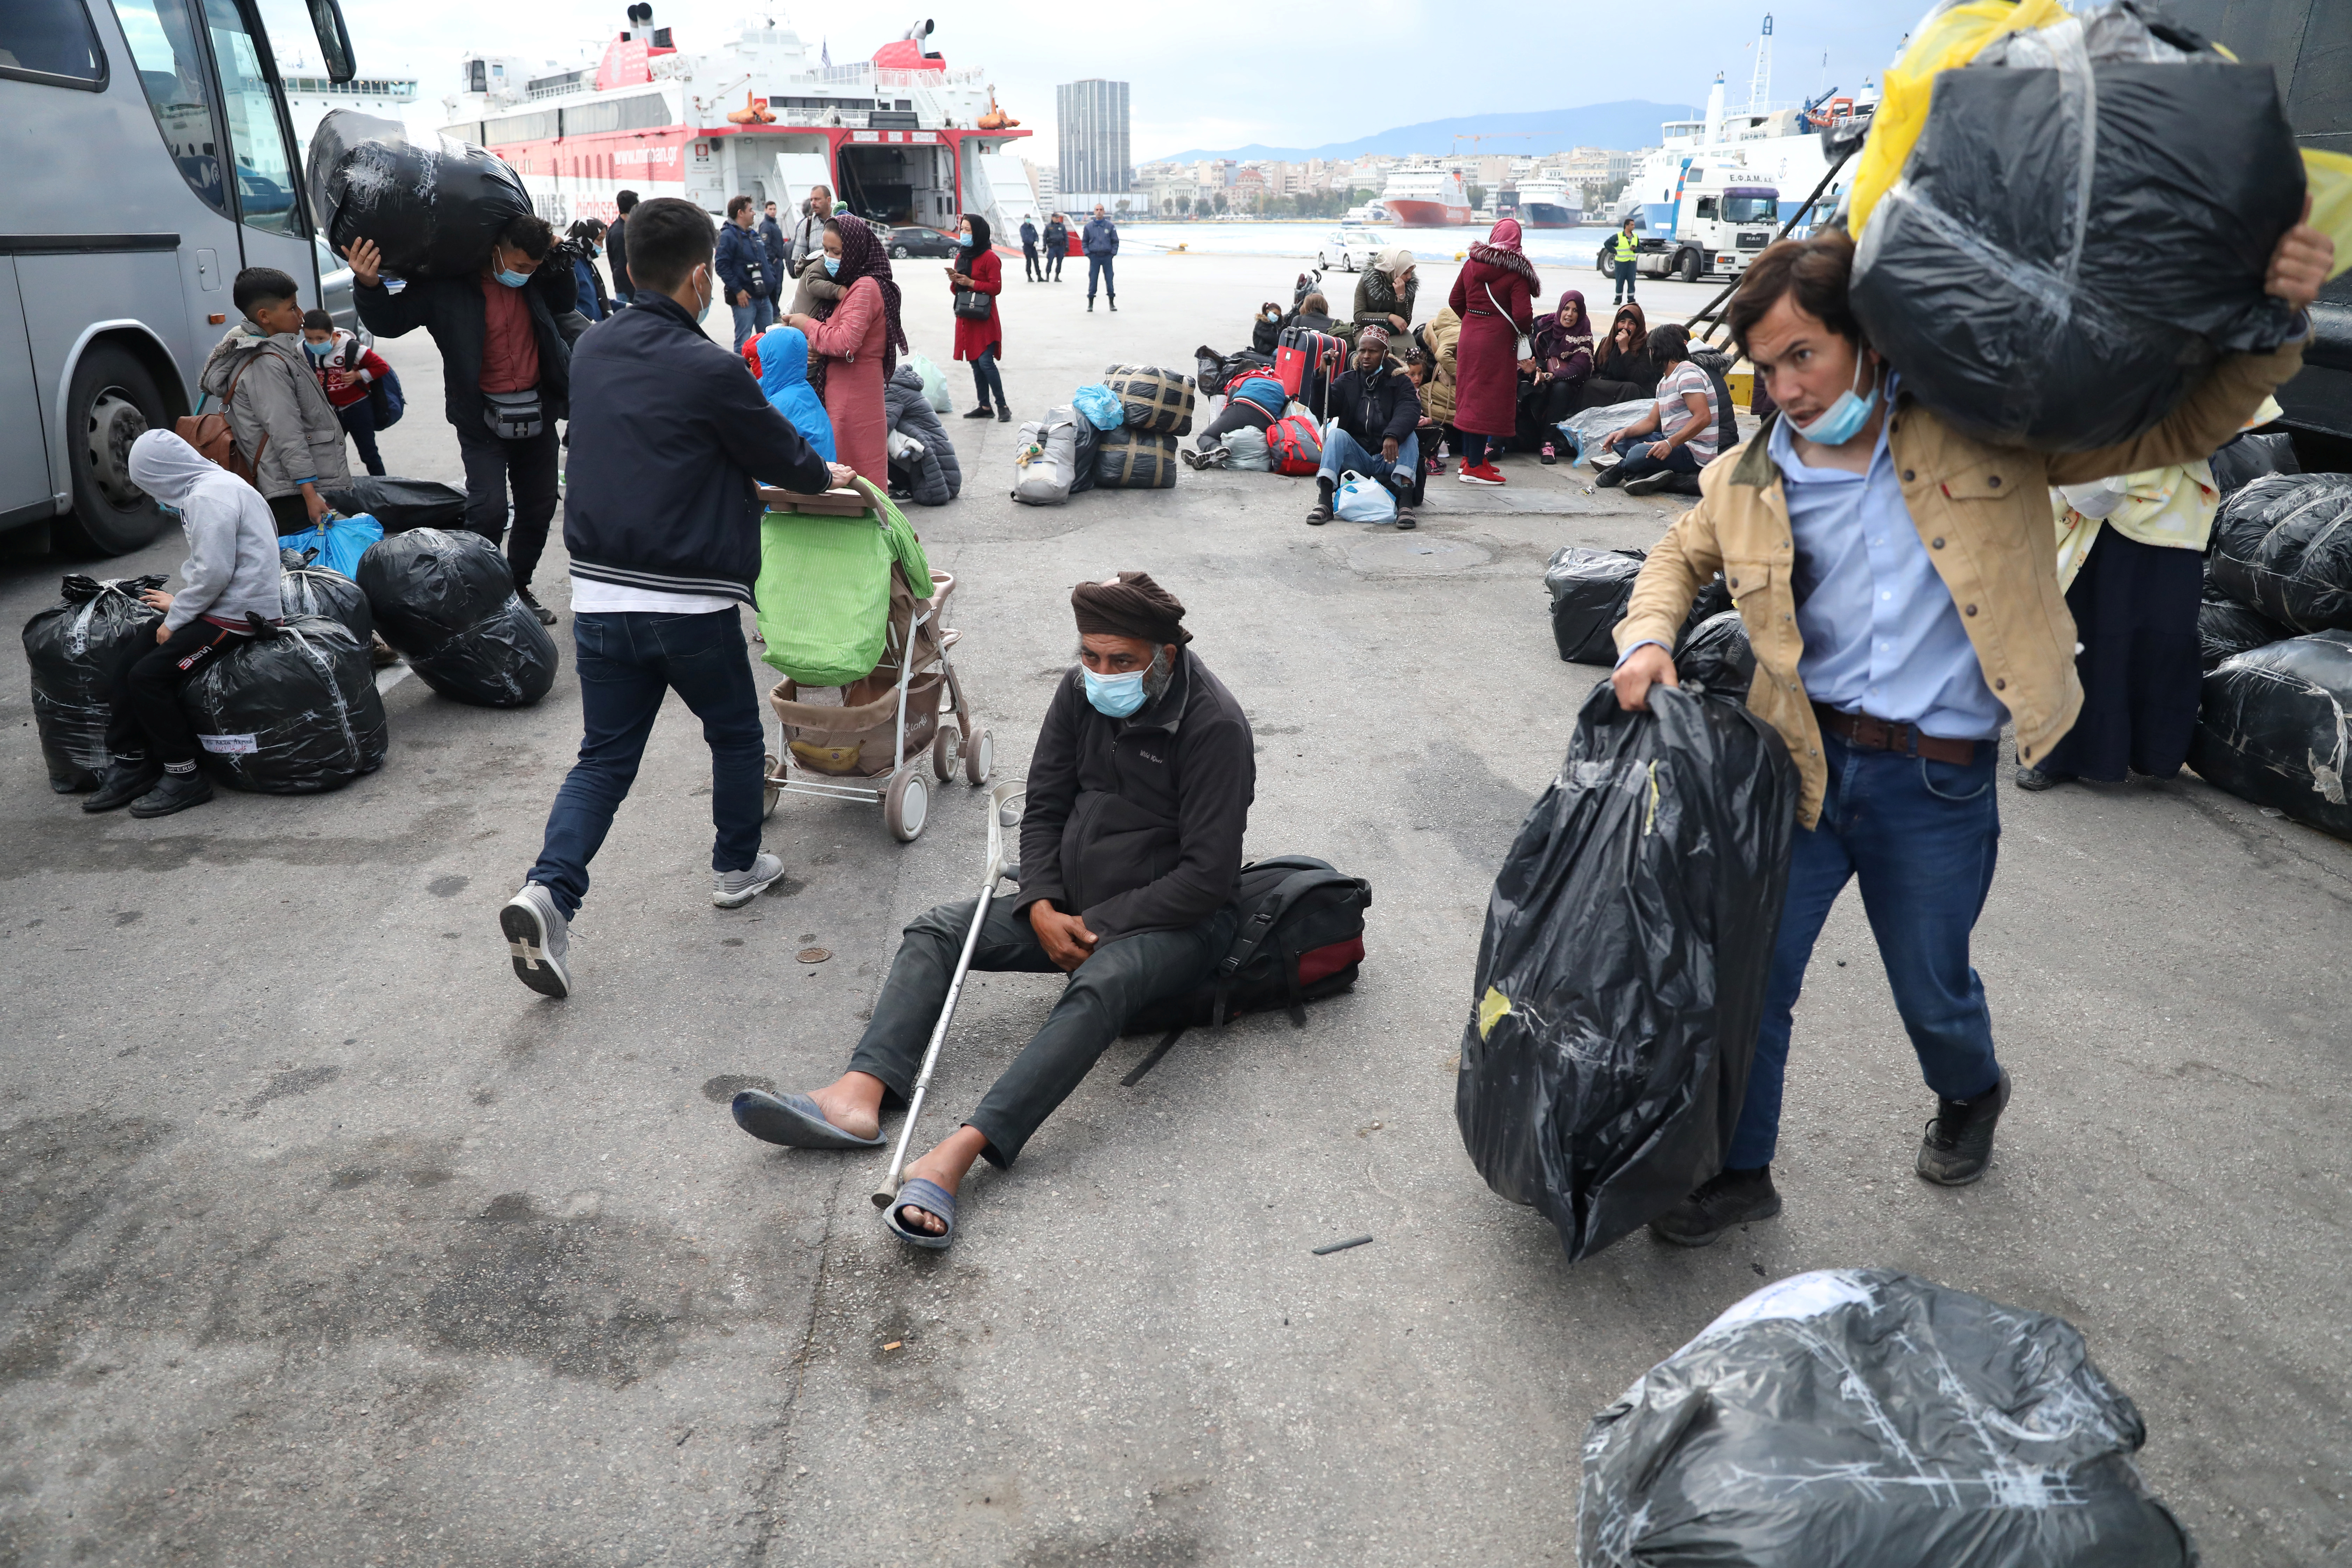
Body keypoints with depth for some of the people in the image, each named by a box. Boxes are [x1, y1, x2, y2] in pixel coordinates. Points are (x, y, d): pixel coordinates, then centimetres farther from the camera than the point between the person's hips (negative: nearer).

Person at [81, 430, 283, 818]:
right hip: (229, 608, 10)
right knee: (128, 666, 6)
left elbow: (214, 573, -21)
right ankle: (129, 765, 11)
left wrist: (174, 620, -11)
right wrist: (179, 603, 24)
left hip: (237, 615, -10)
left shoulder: (209, 496, -15)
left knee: (148, 677, -15)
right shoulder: (216, 485, 18)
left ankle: (184, 777, -6)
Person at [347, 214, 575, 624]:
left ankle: (518, 588, 30)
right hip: (483, 417, -5)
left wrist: (561, 261, 3)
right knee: (488, 509, -17)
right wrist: (368, 286, -29)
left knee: (539, 507, 13)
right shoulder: (445, 286, -12)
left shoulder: (535, 281, 1)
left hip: (536, 413, 5)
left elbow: (566, 302, 21)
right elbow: (389, 321, -9)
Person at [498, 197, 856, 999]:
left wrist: (754, 474, 29)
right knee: (736, 736, 19)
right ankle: (737, 868, 33)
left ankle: (550, 890, -8)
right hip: (690, 604, -5)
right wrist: (825, 476, 23)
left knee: (604, 758, 11)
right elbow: (780, 453, -1)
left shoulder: (593, 351, 7)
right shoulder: (710, 370, -14)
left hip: (598, 597, 5)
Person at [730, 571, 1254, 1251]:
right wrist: (1043, 908, -9)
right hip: (1073, 904, 7)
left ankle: (955, 1157, -52)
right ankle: (859, 1097, -27)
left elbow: (1208, 875, -21)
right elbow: (1045, 808, 7)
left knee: (1102, 984, -39)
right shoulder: (1081, 691, 0)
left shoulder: (1213, 724, -19)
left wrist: (1098, 927, -19)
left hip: (1175, 919, -7)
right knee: (934, 932, -7)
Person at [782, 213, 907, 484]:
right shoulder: (848, 285, 17)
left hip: (854, 398, -10)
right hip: (838, 393, 10)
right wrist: (816, 348, 5)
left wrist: (807, 325, -9)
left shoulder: (866, 287, -15)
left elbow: (846, 343, -25)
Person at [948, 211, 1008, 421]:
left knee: (985, 362, -13)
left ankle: (1002, 406, -4)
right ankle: (984, 406, 16)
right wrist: (954, 281, -3)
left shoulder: (989, 258, -9)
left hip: (985, 319, -8)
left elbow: (996, 287, -14)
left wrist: (971, 282, -18)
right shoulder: (961, 257, 14)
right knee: (975, 364, 9)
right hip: (966, 318, 8)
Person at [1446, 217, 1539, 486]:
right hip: (1498, 341, -6)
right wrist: (1523, 329, 4)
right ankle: (1475, 467, -1)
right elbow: (1523, 315, -17)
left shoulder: (1472, 263, 5)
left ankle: (1469, 457, 24)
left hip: (1469, 336, 6)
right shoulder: (1517, 272, -12)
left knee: (1470, 396, 15)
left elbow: (1455, 300, 11)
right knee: (1488, 400, -2)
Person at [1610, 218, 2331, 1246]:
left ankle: (1972, 1095, 52)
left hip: (1937, 783, -2)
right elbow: (1679, 558, 19)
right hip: (1805, 762, 2)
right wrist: (1647, 640, -1)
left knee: (1931, 991, 16)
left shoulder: (1982, 428, -8)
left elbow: (2178, 428, -2)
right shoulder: (1750, 483, -1)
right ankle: (1739, 1171, 26)